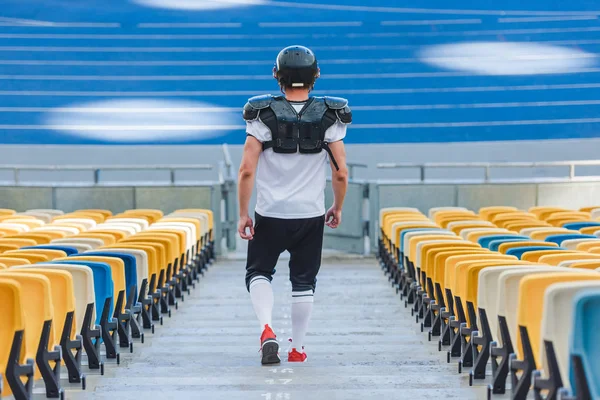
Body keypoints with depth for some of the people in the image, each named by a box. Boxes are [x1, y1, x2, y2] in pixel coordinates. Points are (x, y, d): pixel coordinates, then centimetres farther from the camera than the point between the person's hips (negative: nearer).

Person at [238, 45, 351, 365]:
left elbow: (247, 171, -13)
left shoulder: (263, 115, -9)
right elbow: (341, 174, -5)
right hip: (311, 216, 1)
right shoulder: (329, 118, -5)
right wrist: (337, 207, 12)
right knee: (303, 281, 15)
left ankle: (267, 329, -9)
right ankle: (297, 348, 18)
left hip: (269, 215, -1)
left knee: (259, 272, 14)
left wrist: (243, 214, -4)